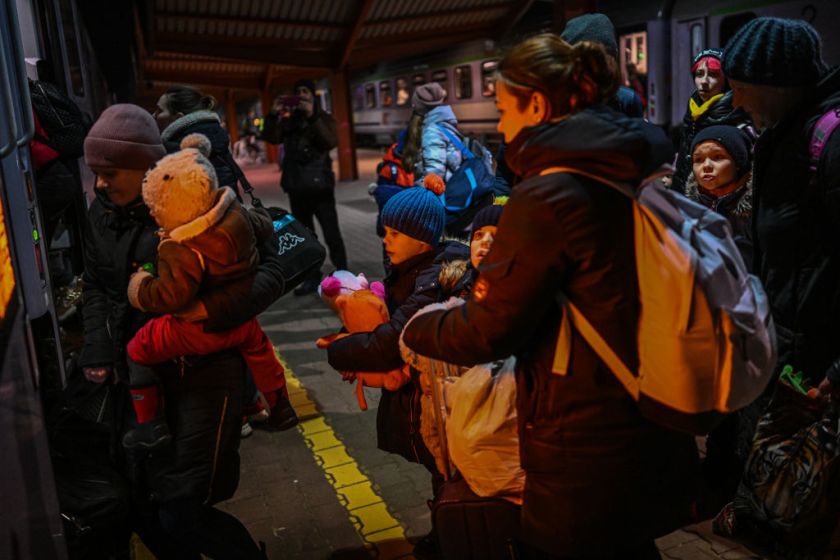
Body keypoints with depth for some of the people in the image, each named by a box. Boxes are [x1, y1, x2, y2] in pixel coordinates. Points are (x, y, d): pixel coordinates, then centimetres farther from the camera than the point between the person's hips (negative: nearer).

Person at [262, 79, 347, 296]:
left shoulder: (324, 118, 4)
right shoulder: (289, 120, 13)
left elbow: (331, 141, -14)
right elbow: (271, 138, 0)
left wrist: (313, 117, -22)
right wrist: (273, 115, -14)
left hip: (320, 185, -4)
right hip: (297, 186, 4)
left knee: (331, 235, -6)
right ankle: (312, 277, 19)